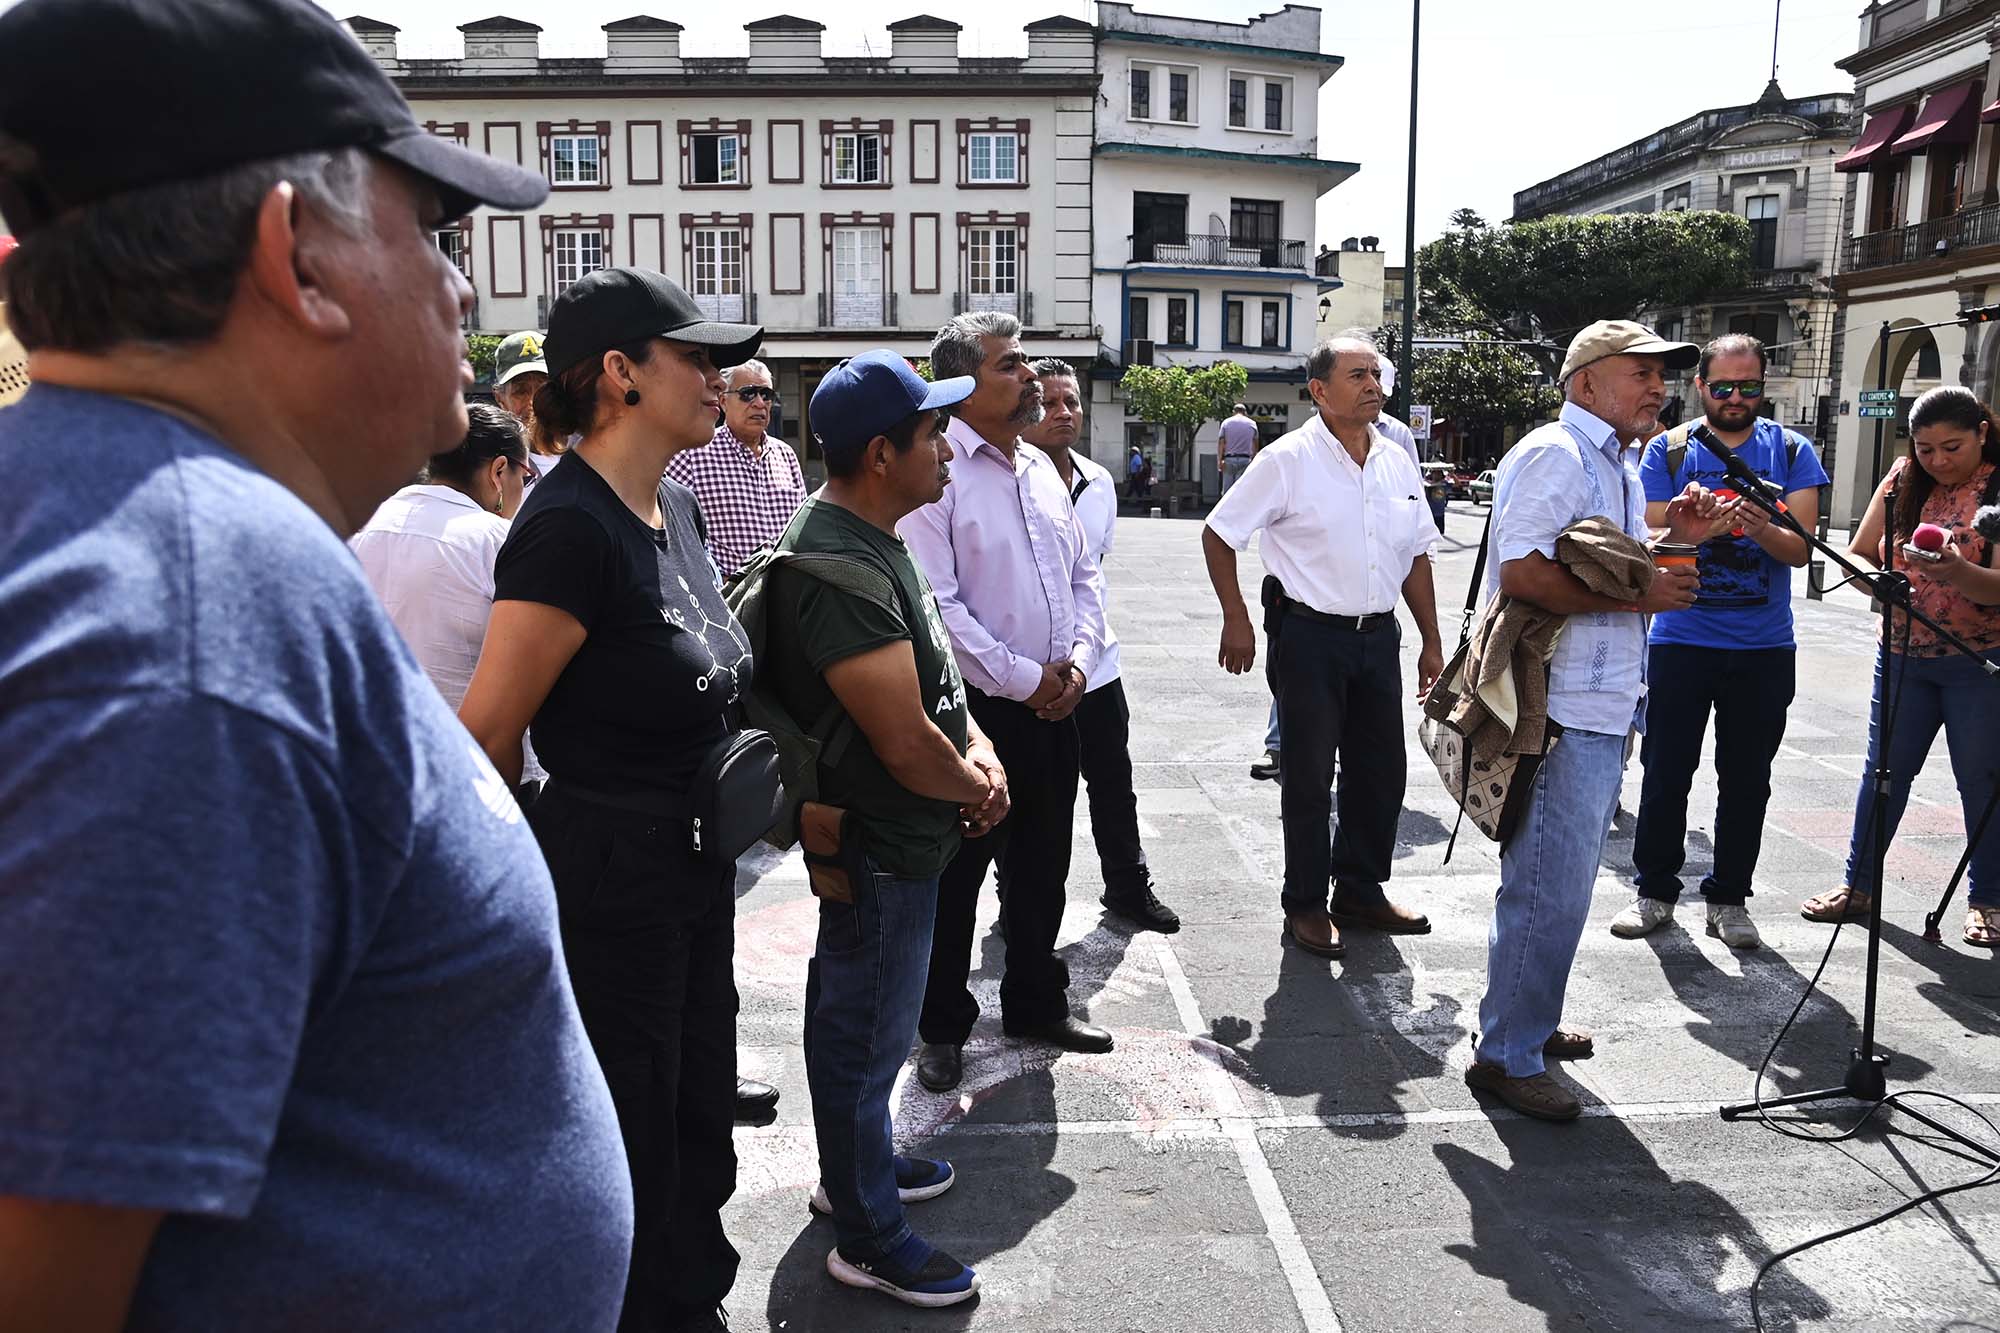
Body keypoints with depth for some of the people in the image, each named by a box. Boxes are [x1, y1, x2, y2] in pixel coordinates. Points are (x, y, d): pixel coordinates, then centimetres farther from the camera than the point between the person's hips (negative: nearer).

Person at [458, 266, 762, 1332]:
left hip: (693, 872, 9)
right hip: (606, 883, -9)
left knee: (700, 1124, 22)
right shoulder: (569, 526, -23)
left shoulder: (674, 505, 6)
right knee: (630, 1150, 9)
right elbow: (483, 736, -20)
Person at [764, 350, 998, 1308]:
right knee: (868, 1035, 6)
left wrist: (977, 746, -2)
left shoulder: (868, 537, 6)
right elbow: (904, 743, -29)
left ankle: (858, 1169, 44)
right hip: (879, 847, -10)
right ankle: (869, 1238, 23)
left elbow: (927, 671, 14)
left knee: (856, 1018, 24)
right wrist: (980, 790, -9)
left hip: (894, 838, 10)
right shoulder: (840, 570, -28)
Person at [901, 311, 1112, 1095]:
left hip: (1056, 700, 7)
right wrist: (1021, 679, -15)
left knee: (1043, 866, 18)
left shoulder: (1040, 468, 12)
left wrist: (1076, 662, 0)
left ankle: (1035, 1004, 36)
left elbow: (1084, 575, 16)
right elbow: (935, 602, -18)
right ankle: (942, 1027, 22)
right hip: (975, 706, -7)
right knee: (956, 873, 6)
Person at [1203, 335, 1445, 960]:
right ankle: (1305, 904, 18)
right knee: (1309, 778, 4)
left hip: (1378, 637, 6)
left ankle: (1361, 891, 29)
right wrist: (1236, 619, -8)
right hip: (1310, 635, -6)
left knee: (1381, 772, 12)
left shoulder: (1397, 463, 8)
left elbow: (1416, 556, 15)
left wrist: (1431, 642, 14)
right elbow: (1219, 535, -5)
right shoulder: (1288, 461, -9)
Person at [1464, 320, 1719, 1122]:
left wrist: (1673, 539, 11)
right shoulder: (1556, 455, -12)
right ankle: (1506, 1057, 4)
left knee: (1562, 882, 19)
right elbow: (1522, 574, -24)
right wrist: (1639, 595, -20)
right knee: (1550, 888, -6)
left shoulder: (1616, 466, 20)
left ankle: (1527, 1022, 32)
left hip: (1602, 706, 10)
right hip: (1562, 713, -10)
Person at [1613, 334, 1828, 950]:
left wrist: (1762, 530, -27)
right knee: (1666, 771, 3)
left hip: (1765, 647, 1)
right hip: (1680, 639, -1)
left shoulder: (1791, 451, 3)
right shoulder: (1667, 451, 1)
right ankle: (1655, 890, 17)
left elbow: (1801, 550, -6)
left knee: (1747, 778, 8)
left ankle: (1729, 898, 21)